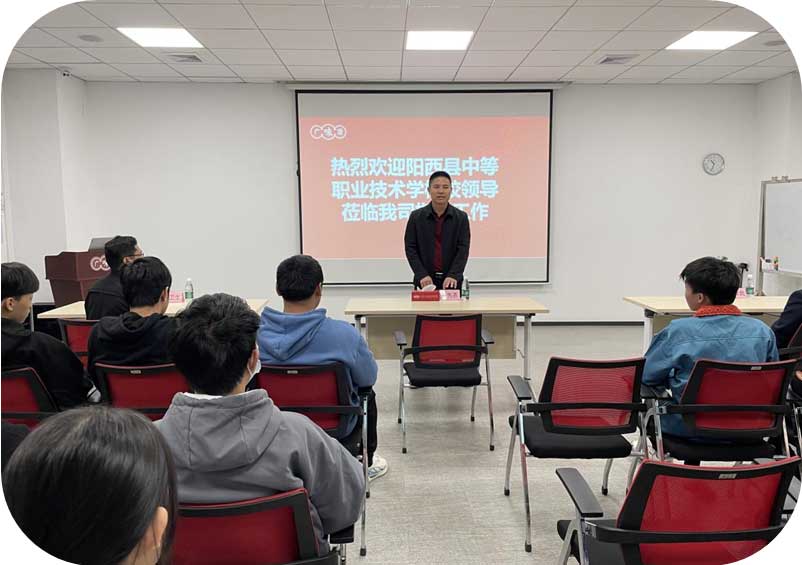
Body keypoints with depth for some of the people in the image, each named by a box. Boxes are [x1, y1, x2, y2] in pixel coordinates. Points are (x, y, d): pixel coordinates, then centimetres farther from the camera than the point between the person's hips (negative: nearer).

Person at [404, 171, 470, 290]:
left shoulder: (461, 217, 1)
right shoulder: (416, 217, 1)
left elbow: (463, 249, -6)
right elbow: (410, 248, -1)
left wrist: (453, 275, -21)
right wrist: (422, 274, -14)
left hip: (451, 281, 0)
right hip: (425, 281, 0)